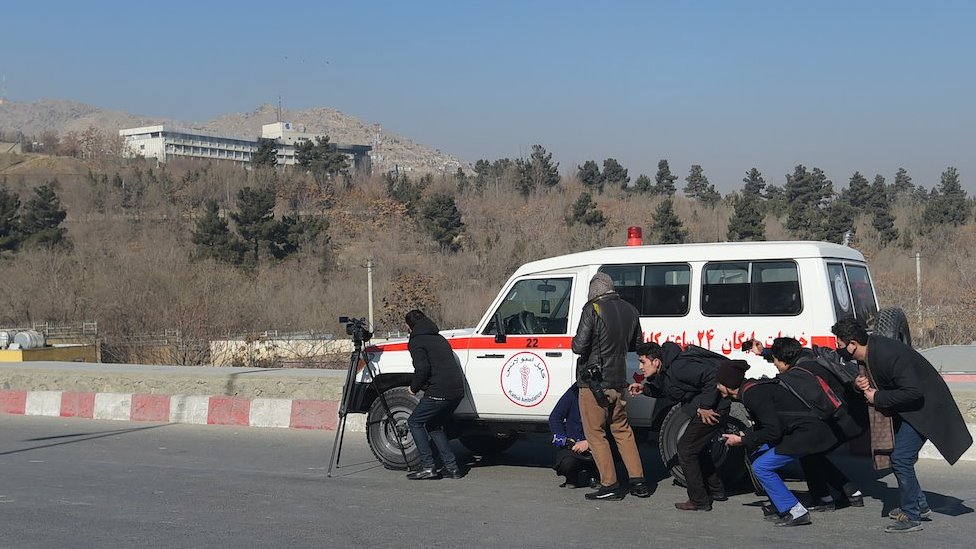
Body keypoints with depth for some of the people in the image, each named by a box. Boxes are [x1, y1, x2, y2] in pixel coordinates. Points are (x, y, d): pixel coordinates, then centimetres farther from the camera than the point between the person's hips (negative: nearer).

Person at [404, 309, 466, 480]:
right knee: (434, 426, 21)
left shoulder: (416, 341, -2)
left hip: (439, 392, -8)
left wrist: (414, 387, 1)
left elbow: (422, 368, -16)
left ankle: (428, 466, 2)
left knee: (415, 422, 8)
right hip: (457, 391, 8)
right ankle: (452, 467, 14)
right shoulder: (439, 338, 24)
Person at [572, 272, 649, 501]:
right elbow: (636, 344, 18)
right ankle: (638, 482, 18)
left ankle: (610, 485, 2)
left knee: (595, 433, 3)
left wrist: (575, 341, 2)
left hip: (593, 382, -7)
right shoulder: (629, 310, 6)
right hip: (618, 381, 7)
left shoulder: (593, 310, -15)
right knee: (622, 430, 18)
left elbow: (579, 346, -19)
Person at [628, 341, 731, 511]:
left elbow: (712, 377, -28)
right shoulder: (663, 373, 8)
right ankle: (716, 491, 37)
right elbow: (664, 391, 27)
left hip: (712, 409, -11)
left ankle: (699, 501, 3)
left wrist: (705, 406, -24)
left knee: (686, 449, -4)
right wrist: (644, 389, 11)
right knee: (698, 449, 24)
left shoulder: (677, 368, -23)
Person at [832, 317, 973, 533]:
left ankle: (911, 516, -3)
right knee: (898, 456, 15)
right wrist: (863, 383, -10)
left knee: (900, 458, -13)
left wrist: (878, 398, -24)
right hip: (905, 409, 10)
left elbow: (913, 392, -33)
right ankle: (919, 504, 31)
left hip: (925, 407, -10)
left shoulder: (890, 356, -32)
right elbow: (876, 376, 14)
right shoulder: (868, 350, -4)